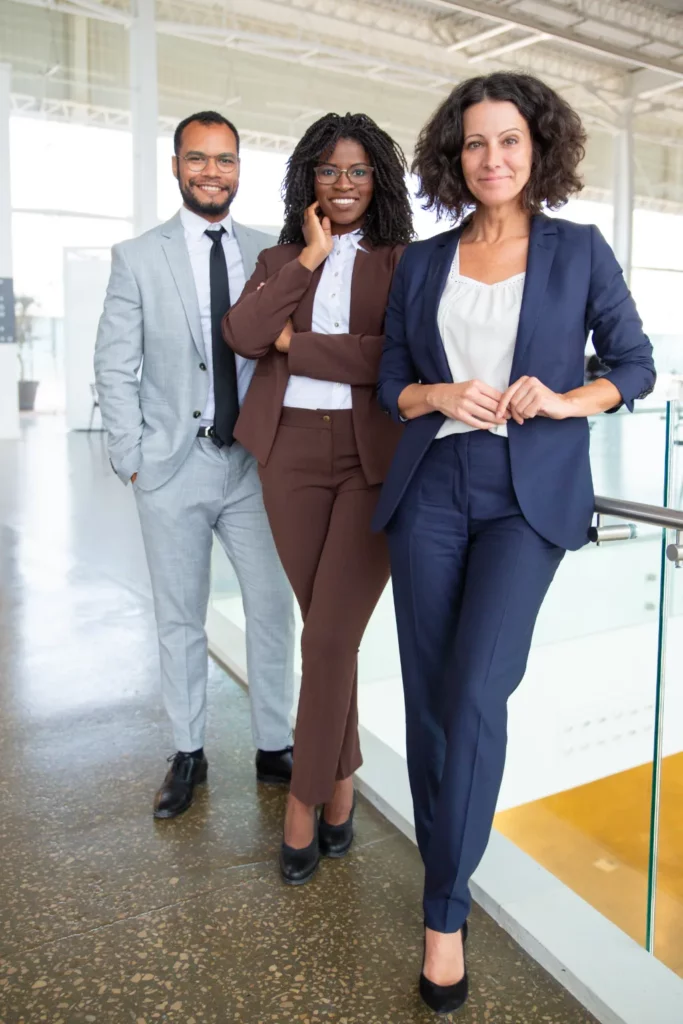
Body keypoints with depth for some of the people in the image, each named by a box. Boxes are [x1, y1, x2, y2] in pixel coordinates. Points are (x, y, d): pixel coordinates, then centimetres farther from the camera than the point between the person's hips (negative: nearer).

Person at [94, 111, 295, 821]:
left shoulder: (269, 253, 6)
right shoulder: (138, 257, 1)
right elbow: (115, 368, 0)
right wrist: (132, 461, -5)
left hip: (254, 461, 2)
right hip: (173, 467, -1)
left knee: (272, 608, 5)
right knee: (180, 619, 10)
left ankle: (273, 748, 23)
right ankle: (187, 755, 26)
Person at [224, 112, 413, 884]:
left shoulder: (403, 262, 5)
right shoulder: (280, 260, 14)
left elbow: (398, 357, -12)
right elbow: (242, 334, -5)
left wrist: (292, 343, -7)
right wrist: (309, 257, -5)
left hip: (375, 458, -3)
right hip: (293, 453, 3)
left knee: (331, 634, -6)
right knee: (324, 628, 9)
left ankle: (304, 798, 11)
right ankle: (340, 780, 27)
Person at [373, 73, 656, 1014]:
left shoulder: (579, 251, 6)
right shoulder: (422, 263, 12)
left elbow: (636, 364, 9)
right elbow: (391, 380, 13)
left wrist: (565, 400, -10)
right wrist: (439, 395, -9)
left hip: (529, 495, -2)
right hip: (431, 490, 3)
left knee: (475, 693, -15)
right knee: (429, 699, 4)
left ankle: (446, 911, 5)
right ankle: (446, 880, 25)